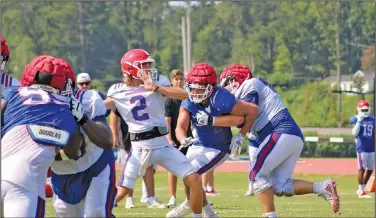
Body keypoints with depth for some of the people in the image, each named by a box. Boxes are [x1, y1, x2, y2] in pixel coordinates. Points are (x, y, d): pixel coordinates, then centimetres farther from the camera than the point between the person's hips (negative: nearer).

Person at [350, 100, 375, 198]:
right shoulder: (356, 119, -4)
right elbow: (355, 133, -14)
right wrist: (359, 121, -20)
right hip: (362, 148, -6)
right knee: (362, 169, -5)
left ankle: (361, 188, 22)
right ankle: (361, 192, 0)